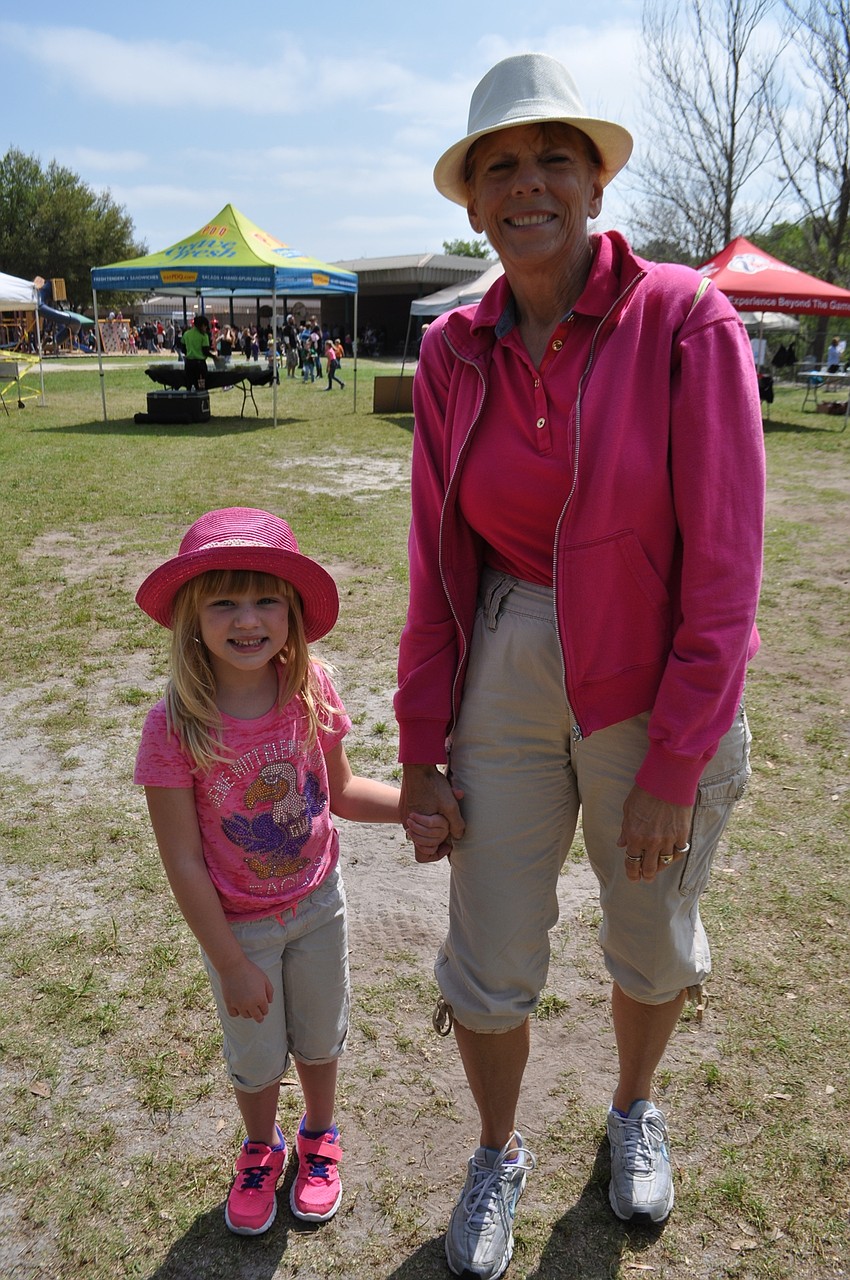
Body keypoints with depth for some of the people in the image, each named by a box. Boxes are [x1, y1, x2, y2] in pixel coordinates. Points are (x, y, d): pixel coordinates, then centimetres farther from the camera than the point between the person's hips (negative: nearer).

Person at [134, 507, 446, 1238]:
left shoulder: (310, 692, -19)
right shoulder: (176, 728, -28)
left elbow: (340, 790, -2)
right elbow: (184, 863, -20)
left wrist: (409, 807, -19)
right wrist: (231, 965, -15)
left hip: (318, 902, 2)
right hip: (239, 923, -2)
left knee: (320, 1037, 24)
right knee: (256, 1054, 21)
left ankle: (319, 1138, 55)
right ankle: (261, 1151, 54)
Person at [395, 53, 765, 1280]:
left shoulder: (686, 322, -14)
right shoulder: (455, 354, -2)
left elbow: (725, 563, -16)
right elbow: (438, 564, 1)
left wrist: (672, 769, -15)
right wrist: (421, 750, 1)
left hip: (657, 690, -2)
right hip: (507, 685, 3)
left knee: (653, 944, 21)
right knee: (488, 959, 12)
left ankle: (635, 1109, 54)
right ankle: (500, 1153, 44)